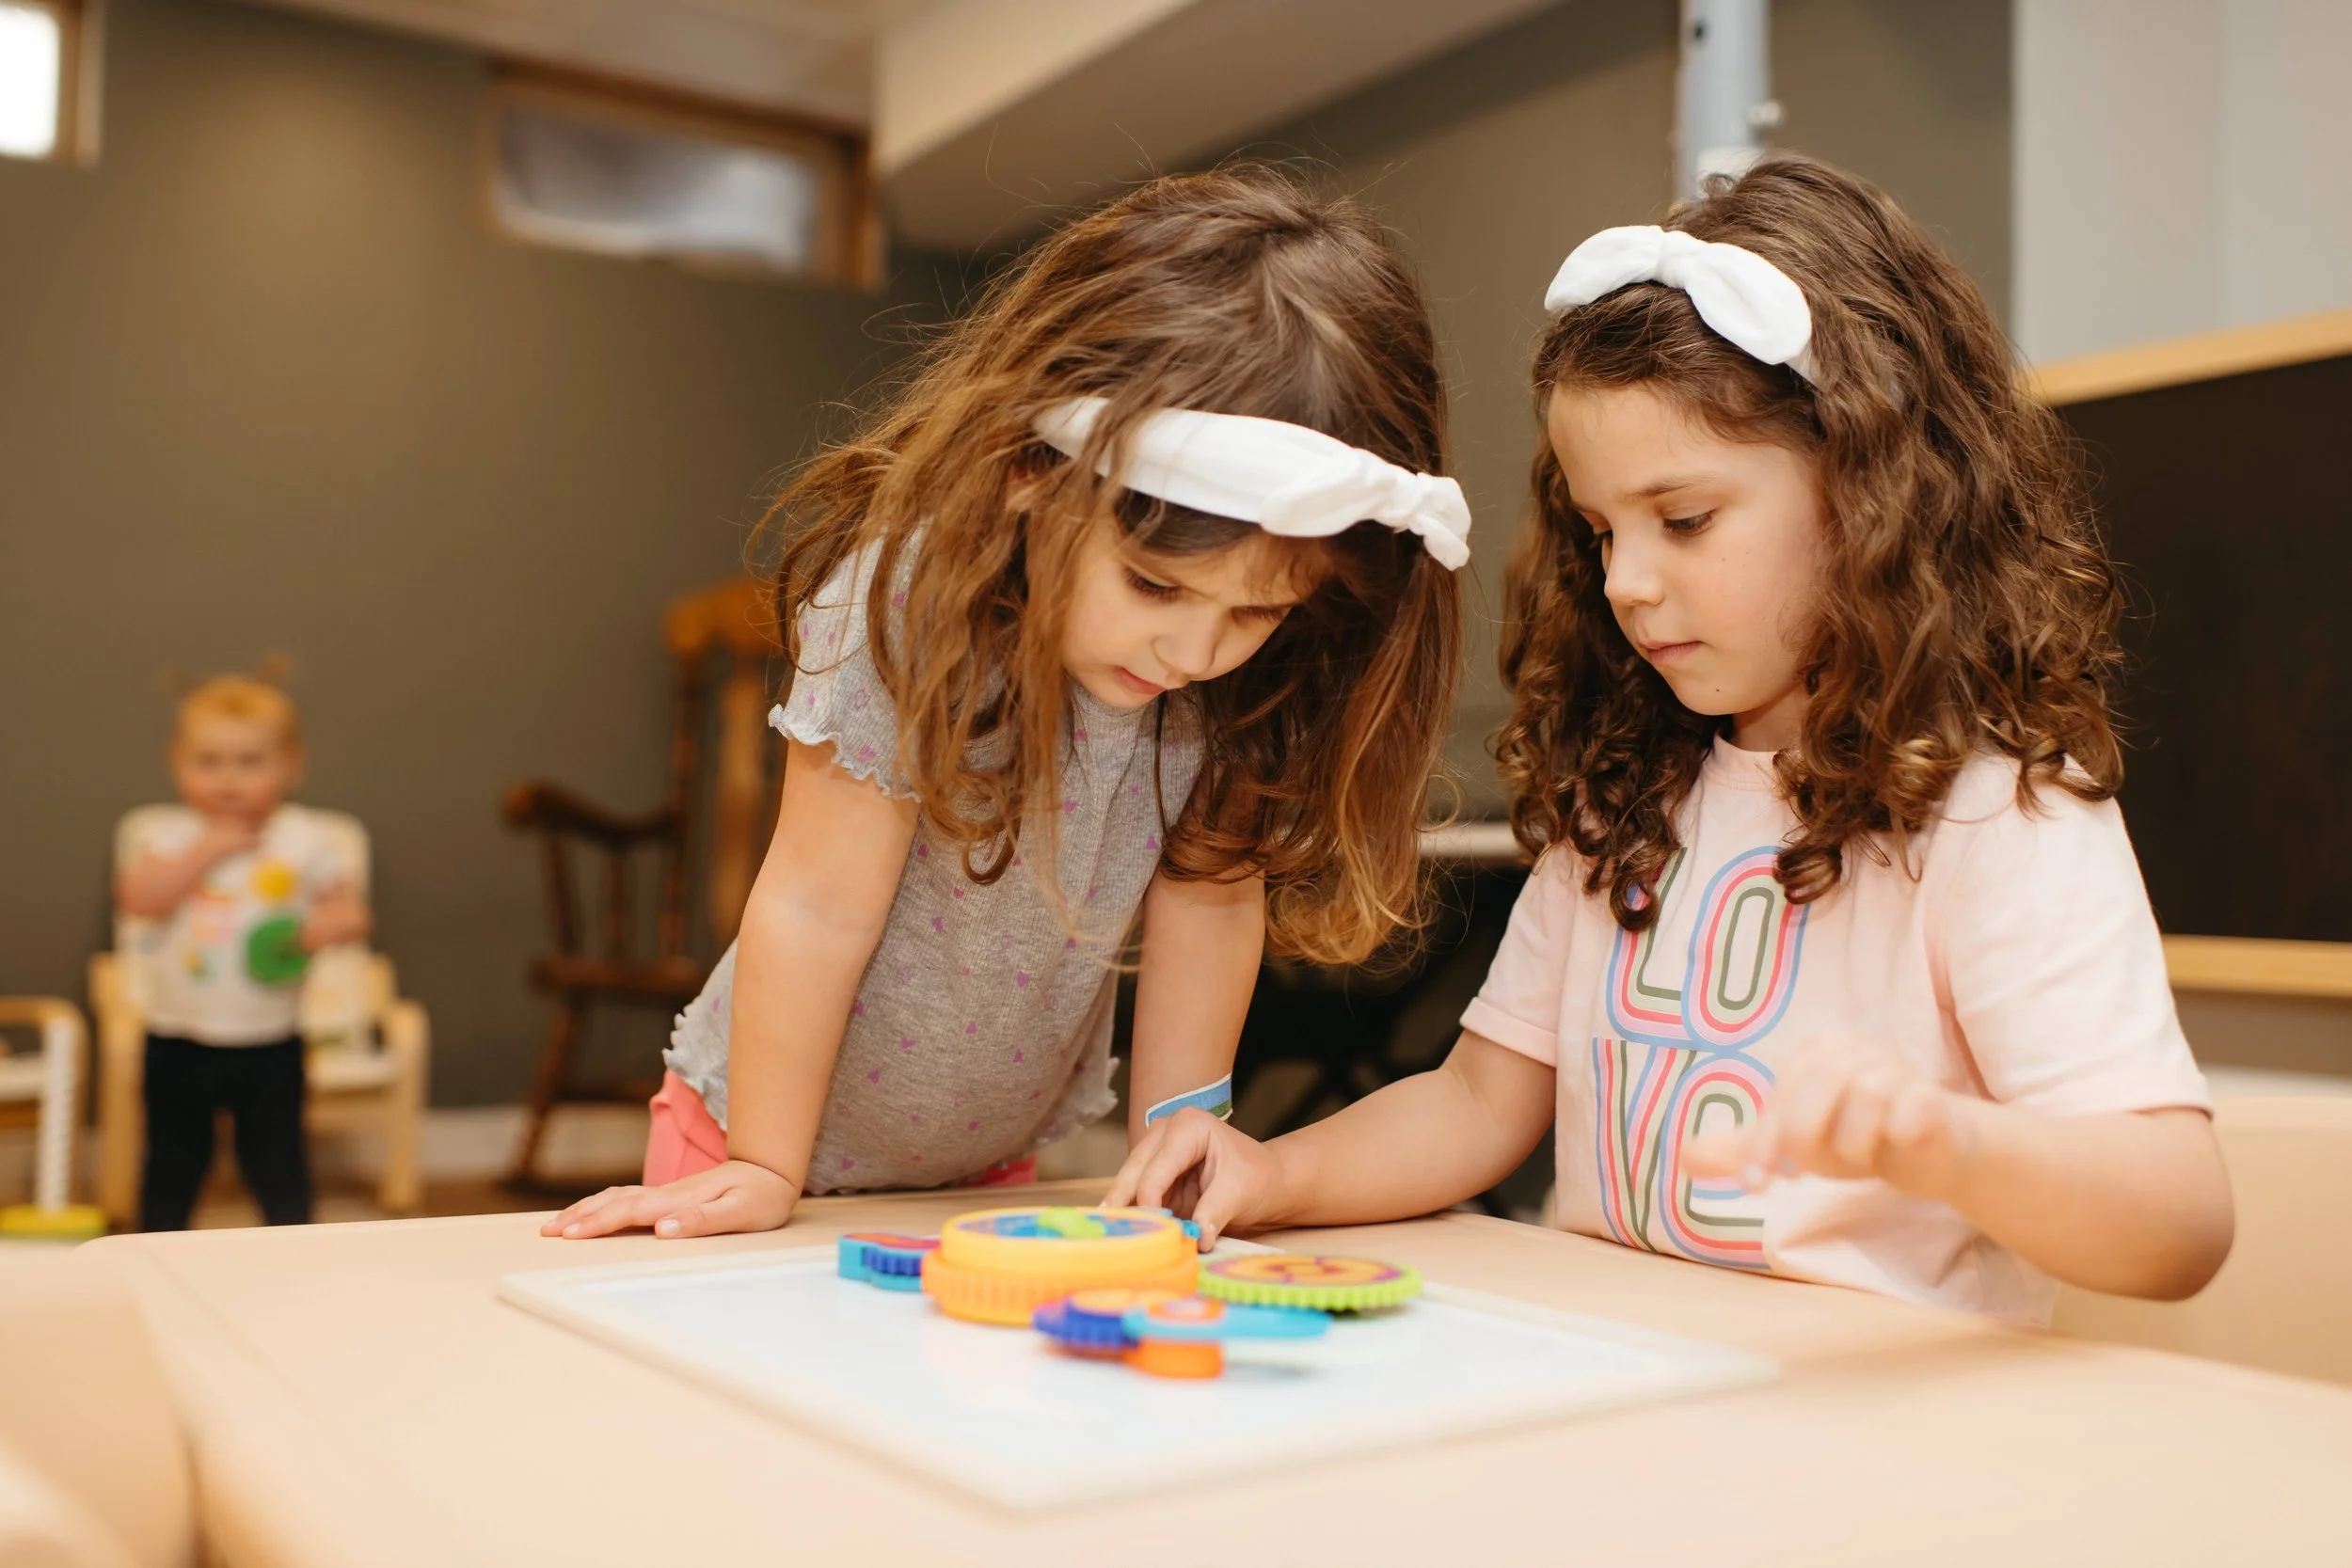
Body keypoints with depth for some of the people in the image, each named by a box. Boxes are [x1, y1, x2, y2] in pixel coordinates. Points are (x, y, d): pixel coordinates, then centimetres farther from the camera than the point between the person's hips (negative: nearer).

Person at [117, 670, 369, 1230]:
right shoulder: (160, 832, -3)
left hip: (268, 1044, 0)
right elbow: (139, 899, -19)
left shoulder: (303, 838, -2)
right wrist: (207, 849, -21)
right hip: (177, 1043, 1)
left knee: (277, 1168, 10)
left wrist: (328, 926, -19)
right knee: (172, 1166, 15)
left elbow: (352, 911, 3)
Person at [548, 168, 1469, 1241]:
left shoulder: (1246, 678, -18)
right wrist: (764, 1170, -16)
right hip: (780, 1117, -3)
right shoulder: (913, 599, -30)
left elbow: (1207, 900, -10)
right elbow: (819, 906, -24)